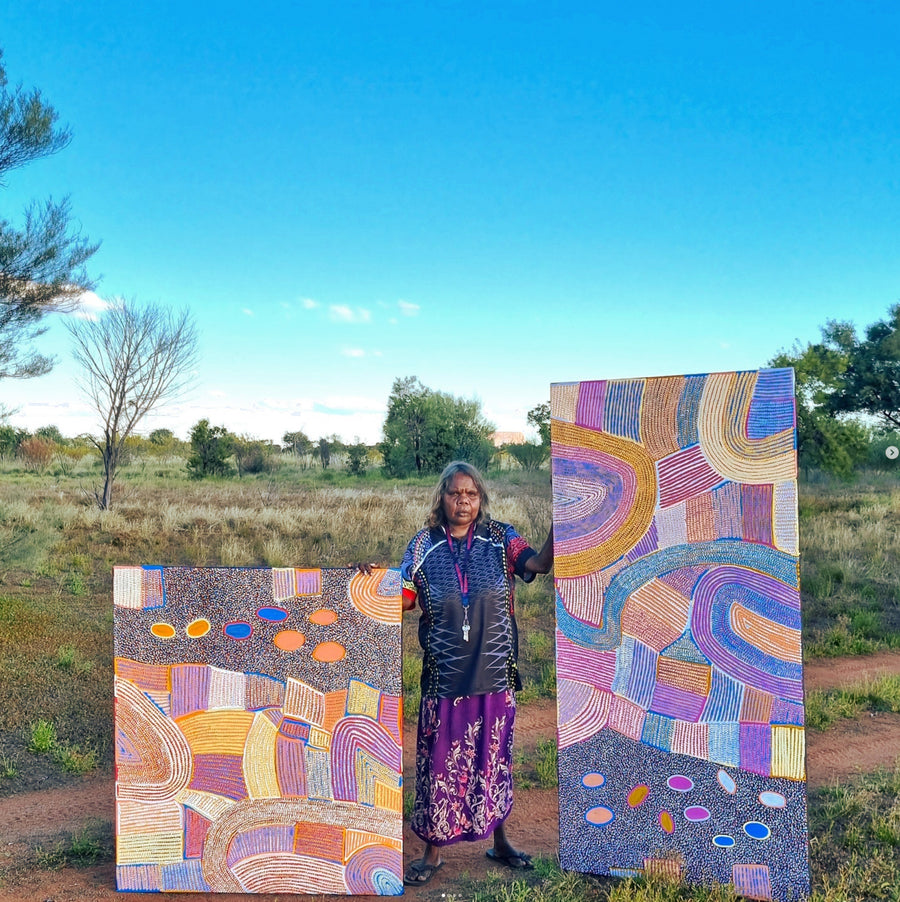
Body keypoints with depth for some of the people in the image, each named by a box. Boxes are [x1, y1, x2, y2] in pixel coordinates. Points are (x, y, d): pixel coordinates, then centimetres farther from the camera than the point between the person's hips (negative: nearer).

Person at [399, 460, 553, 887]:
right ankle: (433, 851, 29)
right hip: (445, 677, 0)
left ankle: (499, 841, 38)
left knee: (493, 758, 17)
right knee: (440, 762, 10)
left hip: (494, 675, 1)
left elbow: (537, 564, -20)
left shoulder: (500, 538, -4)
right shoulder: (423, 546, -3)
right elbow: (402, 600, -4)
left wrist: (557, 530, -37)